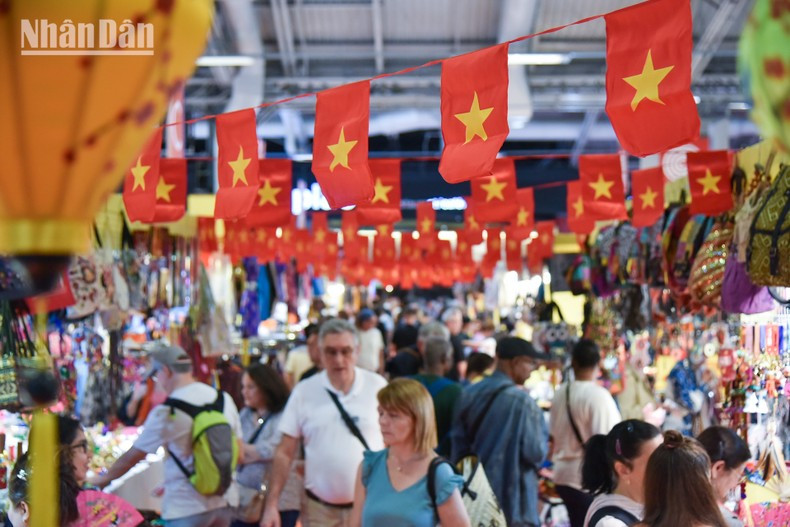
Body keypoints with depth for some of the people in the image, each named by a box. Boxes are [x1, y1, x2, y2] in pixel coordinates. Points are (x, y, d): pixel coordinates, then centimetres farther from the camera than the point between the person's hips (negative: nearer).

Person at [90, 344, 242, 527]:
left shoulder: (167, 412, -13)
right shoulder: (225, 399, 3)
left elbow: (132, 456, -4)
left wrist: (103, 479, 13)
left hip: (187, 506, -6)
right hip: (224, 501, 6)